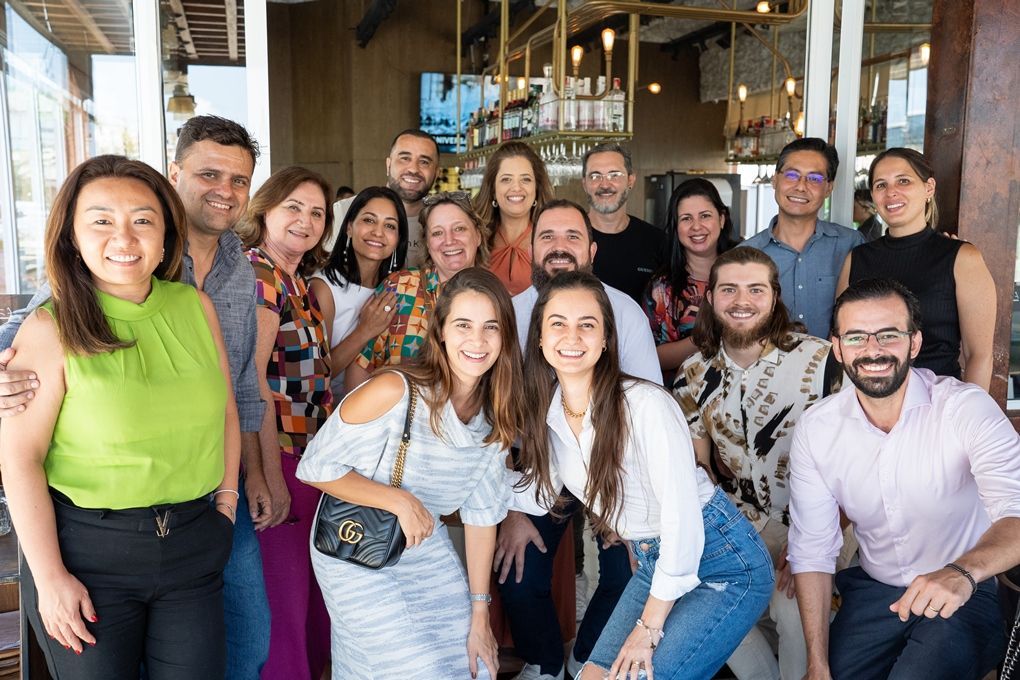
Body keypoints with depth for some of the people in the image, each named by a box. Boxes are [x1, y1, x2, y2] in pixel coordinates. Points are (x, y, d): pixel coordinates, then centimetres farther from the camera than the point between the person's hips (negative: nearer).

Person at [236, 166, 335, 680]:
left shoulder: (298, 282, 14)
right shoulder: (256, 276, -13)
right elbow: (253, 381, -20)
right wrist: (272, 477, -21)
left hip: (310, 454, 9)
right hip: (278, 457, -9)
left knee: (313, 588, 18)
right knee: (285, 596, 1)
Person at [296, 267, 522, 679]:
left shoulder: (496, 417, -7)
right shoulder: (392, 391, -26)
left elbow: (482, 513, -1)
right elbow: (315, 467, -19)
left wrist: (479, 616, 0)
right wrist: (399, 500, -23)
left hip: (427, 551, 6)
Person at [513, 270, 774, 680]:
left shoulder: (646, 404, -25)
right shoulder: (546, 411, -4)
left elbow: (682, 518, -23)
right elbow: (538, 493, 6)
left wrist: (648, 628, -16)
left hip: (724, 564, -6)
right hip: (653, 565, 6)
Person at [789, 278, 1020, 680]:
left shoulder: (966, 408, -17)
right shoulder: (814, 430, -7)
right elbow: (812, 550, -4)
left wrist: (963, 571, -51)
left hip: (967, 593, -3)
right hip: (872, 591, 3)